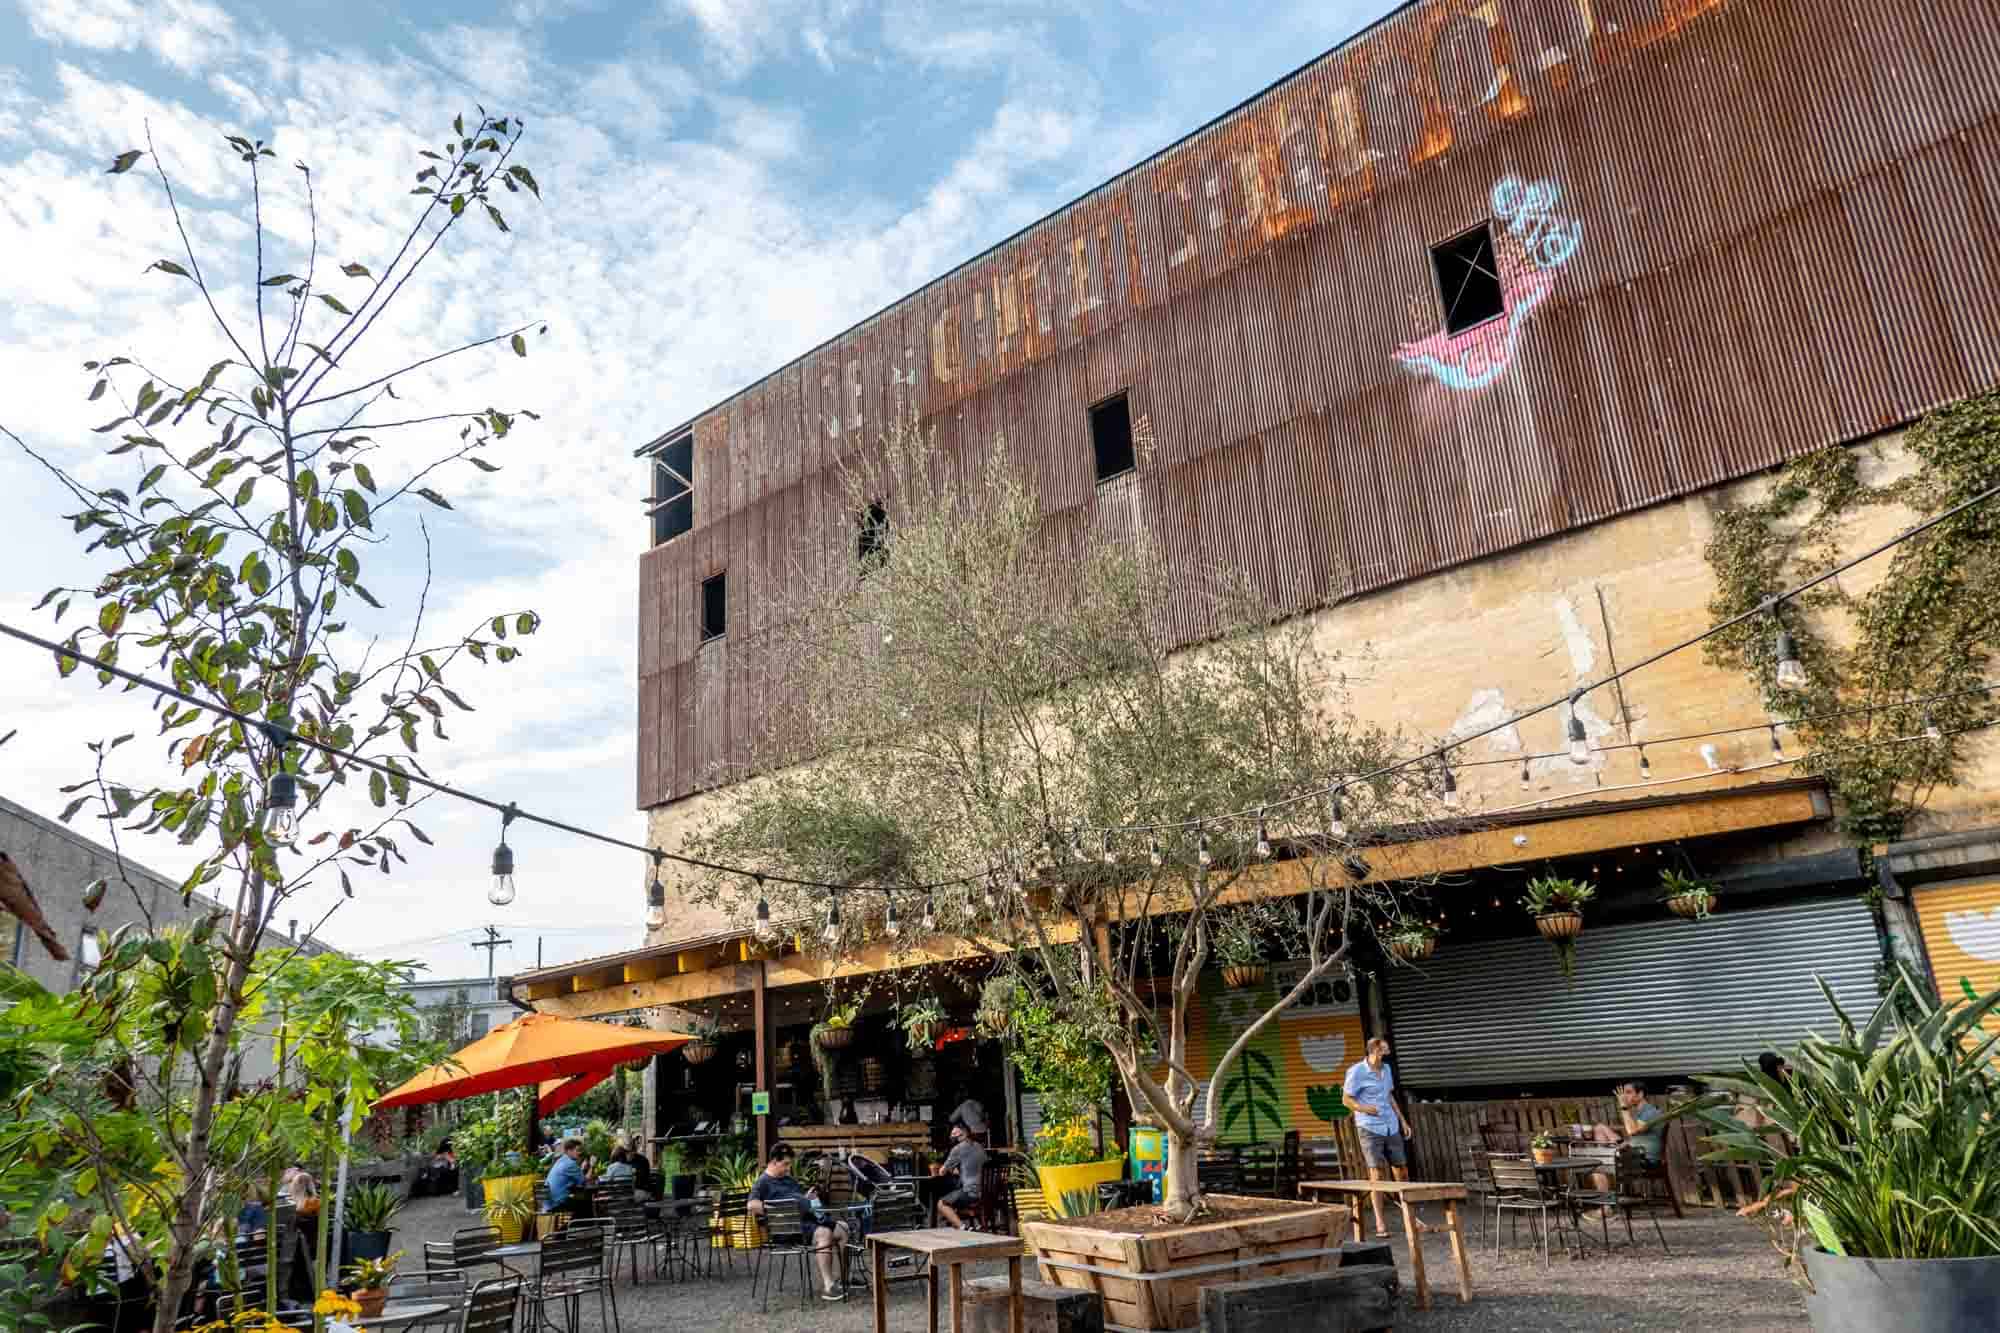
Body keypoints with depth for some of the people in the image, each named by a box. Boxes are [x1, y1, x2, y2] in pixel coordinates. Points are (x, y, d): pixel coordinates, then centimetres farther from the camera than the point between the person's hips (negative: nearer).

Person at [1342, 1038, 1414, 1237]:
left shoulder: (1386, 1069, 10)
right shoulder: (1356, 1071, -10)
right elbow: (1346, 1099, -5)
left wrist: (1403, 1121, 17)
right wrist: (1364, 1108, -22)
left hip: (1391, 1126, 6)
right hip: (1370, 1128, -6)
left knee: (1402, 1171, 9)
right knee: (1376, 1173, -7)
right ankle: (1380, 1222, -1)